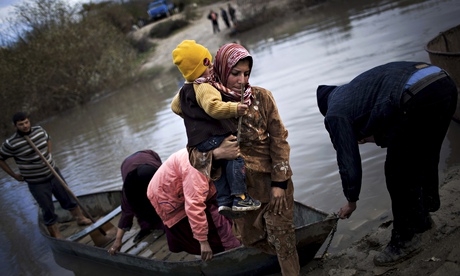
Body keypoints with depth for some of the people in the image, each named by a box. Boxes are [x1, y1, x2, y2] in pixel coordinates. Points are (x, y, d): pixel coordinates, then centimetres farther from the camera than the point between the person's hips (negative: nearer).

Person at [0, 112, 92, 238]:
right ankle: (56, 235, 24)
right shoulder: (11, 143, -19)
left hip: (53, 173, 4)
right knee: (48, 210, 7)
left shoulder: (39, 130, -5)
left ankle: (80, 218, 37)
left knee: (68, 198, 16)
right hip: (36, 183, -4)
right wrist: (14, 175, -6)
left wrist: (49, 156, 8)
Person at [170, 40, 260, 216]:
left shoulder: (184, 90, 18)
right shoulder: (204, 88, -15)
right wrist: (234, 109, -36)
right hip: (211, 136, -10)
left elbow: (175, 106, 33)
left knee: (221, 166, 17)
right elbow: (213, 107, -31)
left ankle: (224, 201, 14)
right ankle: (239, 197, -16)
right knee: (236, 157, -12)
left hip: (197, 139, 10)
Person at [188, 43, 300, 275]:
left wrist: (279, 183, -11)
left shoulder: (261, 97, -11)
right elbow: (195, 150, -10)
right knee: (251, 237, 18)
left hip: (272, 178, -2)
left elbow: (279, 139, -7)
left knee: (281, 235, 3)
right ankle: (288, 255, 47)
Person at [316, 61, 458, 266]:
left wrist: (351, 201, 28)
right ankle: (421, 217, 46)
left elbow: (349, 163, 15)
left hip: (418, 97, -9)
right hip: (444, 83, 9)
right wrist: (376, 136, 36)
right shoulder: (356, 88, 35)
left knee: (398, 173, 11)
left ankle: (406, 239, 23)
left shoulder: (335, 114, 13)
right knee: (424, 161, 27)